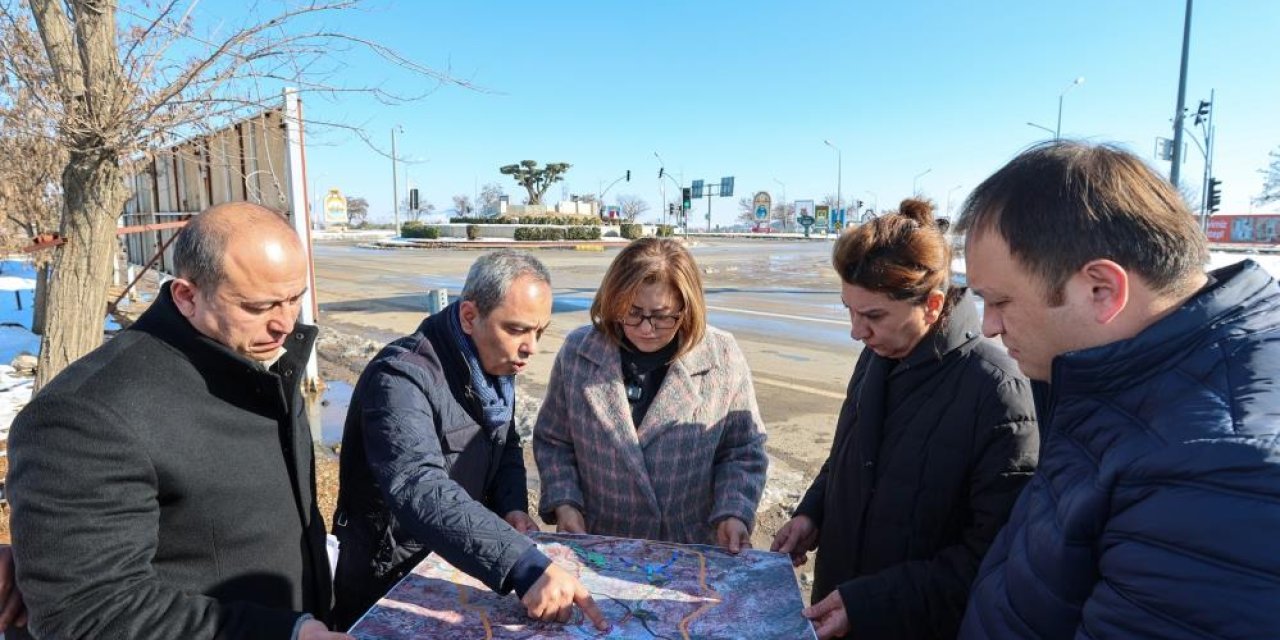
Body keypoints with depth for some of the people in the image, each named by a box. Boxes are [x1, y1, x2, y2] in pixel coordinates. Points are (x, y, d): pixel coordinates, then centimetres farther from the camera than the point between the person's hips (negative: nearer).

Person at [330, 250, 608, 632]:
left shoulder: (495, 364, -3)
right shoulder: (401, 378, -28)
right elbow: (421, 493, -41)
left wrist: (513, 507, -9)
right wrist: (525, 567, -49)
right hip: (390, 587, -6)